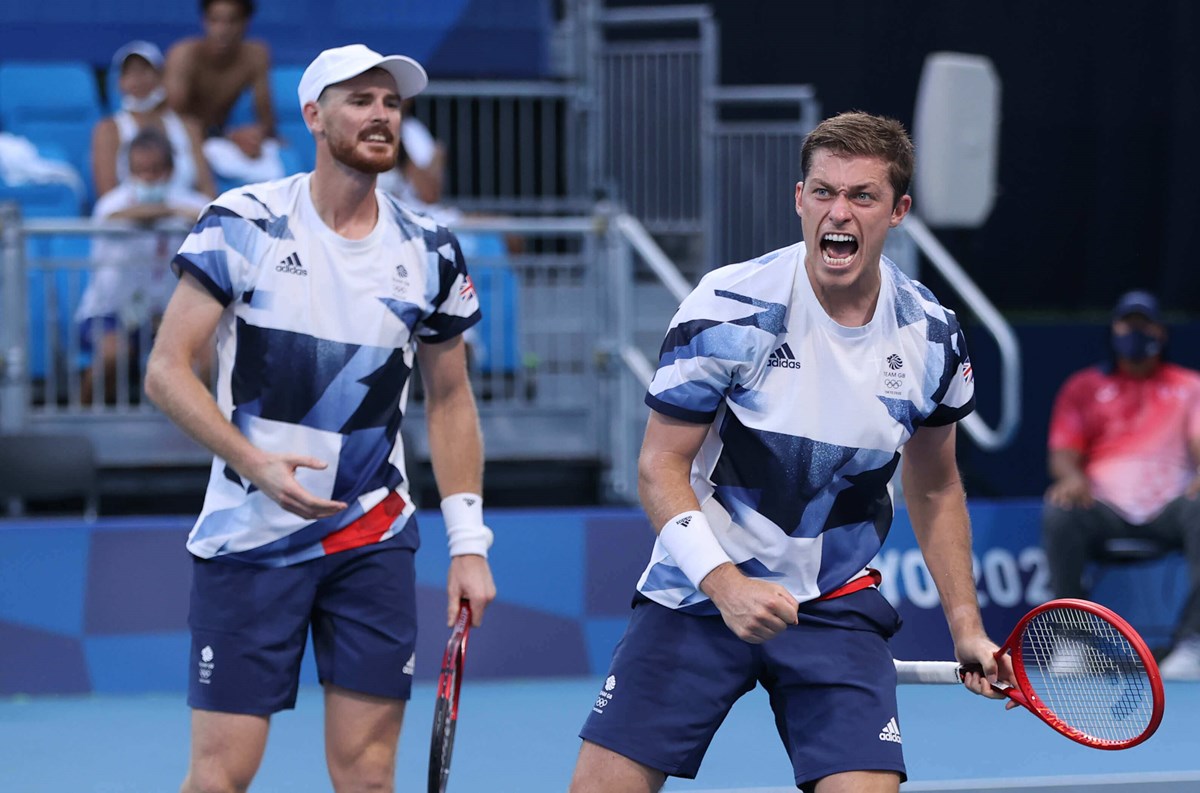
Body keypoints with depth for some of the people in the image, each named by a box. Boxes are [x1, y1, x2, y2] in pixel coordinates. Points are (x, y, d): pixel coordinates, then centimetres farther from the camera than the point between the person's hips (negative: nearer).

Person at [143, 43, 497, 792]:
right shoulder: (242, 225, -7)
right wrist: (255, 463, -21)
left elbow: (450, 398, 13)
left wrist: (468, 541, 7)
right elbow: (167, 370, -7)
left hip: (374, 541, 3)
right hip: (249, 536, -3)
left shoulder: (429, 251, 3)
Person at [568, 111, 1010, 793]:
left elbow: (935, 489, 13)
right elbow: (661, 467, -11)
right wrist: (724, 583, -24)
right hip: (699, 594, -2)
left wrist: (966, 627, 9)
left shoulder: (933, 338, -3)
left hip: (837, 608, 2)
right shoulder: (729, 310, -15)